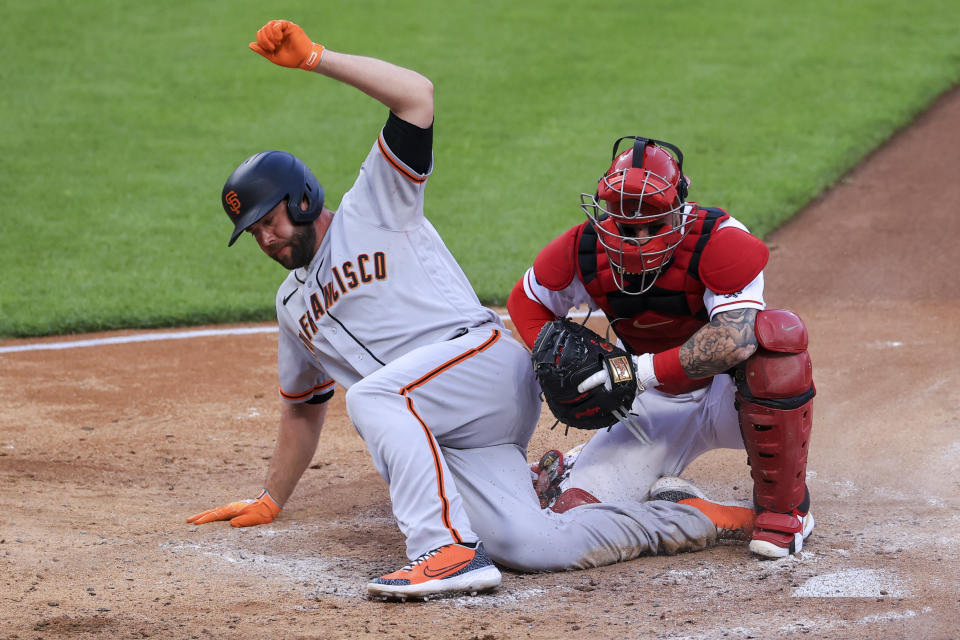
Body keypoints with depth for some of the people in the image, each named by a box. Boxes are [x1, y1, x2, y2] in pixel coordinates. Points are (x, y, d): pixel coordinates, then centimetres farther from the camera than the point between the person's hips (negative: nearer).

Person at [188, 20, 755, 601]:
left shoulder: (371, 213, 5)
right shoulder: (294, 305, 26)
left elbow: (416, 95, -8)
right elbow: (304, 406, 37)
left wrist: (313, 57, -12)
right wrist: (270, 502, 35)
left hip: (484, 358, -6)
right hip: (445, 433, 7)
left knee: (372, 395, -33)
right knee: (525, 546, -16)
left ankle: (449, 548, -42)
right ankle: (692, 521, 1)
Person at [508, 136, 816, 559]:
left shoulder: (718, 242, -26)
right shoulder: (585, 251, -13)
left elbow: (736, 338, -39)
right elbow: (527, 302, 6)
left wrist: (646, 369, -37)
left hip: (728, 396, -3)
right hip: (653, 409, 3)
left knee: (777, 333, -38)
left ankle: (784, 507, -23)